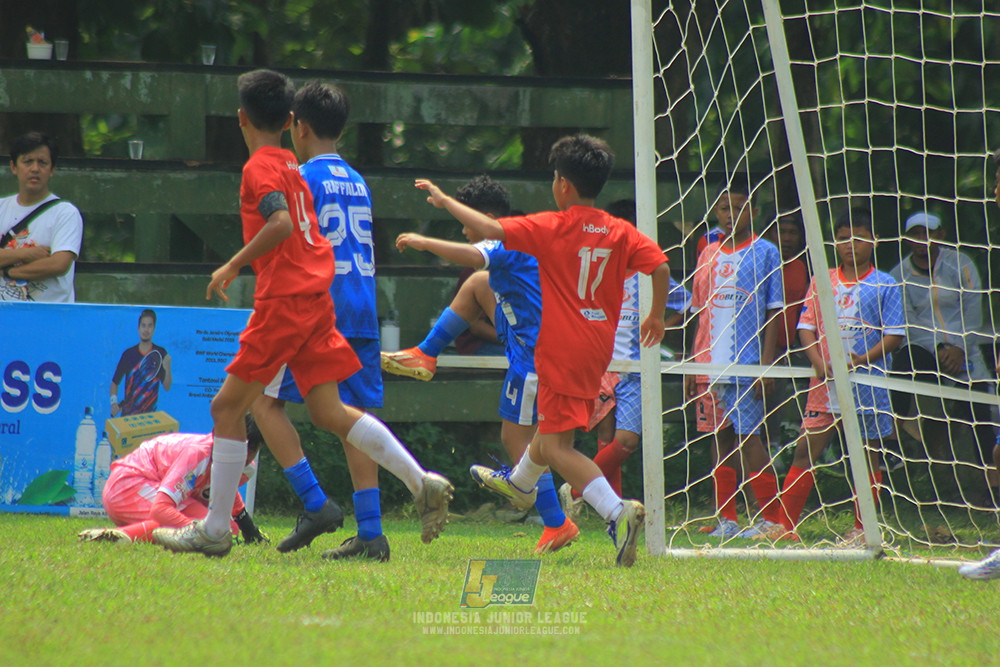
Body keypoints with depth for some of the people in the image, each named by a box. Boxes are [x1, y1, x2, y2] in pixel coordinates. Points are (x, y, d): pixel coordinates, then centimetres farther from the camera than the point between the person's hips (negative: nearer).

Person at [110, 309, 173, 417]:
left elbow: (167, 387, -3)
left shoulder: (161, 353, -1)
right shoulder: (128, 354, 0)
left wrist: (167, 368, -21)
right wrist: (113, 402, -12)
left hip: (150, 414, -1)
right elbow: (115, 382, 6)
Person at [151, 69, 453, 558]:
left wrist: (233, 266, -17)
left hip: (283, 300, -8)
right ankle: (422, 484, -6)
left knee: (228, 407, -2)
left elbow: (281, 223, -23)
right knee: (328, 411, 6)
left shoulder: (260, 167, -8)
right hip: (315, 300, 8)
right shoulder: (291, 165, 19)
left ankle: (215, 530, -2)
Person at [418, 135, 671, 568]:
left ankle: (617, 511, -30)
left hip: (563, 350, -7)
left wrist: (445, 201, -2)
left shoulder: (550, 228, -11)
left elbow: (490, 230, -15)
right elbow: (659, 266, -8)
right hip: (599, 348, 7)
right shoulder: (621, 233, 2)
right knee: (551, 421, 32)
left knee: (557, 446, -10)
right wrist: (656, 316, 7)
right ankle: (520, 483, 59)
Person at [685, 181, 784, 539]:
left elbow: (774, 311, -2)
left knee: (748, 436, -10)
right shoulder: (708, 255, 15)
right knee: (720, 437, 5)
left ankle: (772, 518, -5)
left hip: (746, 364, -5)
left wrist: (765, 363, -11)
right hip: (709, 367, 5)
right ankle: (726, 520, 9)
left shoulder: (765, 253, 0)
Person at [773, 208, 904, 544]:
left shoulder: (884, 285, 0)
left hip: (868, 381, -2)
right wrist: (819, 362, -10)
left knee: (867, 454, 3)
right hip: (825, 382, 2)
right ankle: (785, 525, 1)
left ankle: (862, 529, 11)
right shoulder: (822, 281, 9)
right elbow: (806, 326, 7)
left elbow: (894, 334, -2)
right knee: (805, 450, -2)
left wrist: (863, 360, -17)